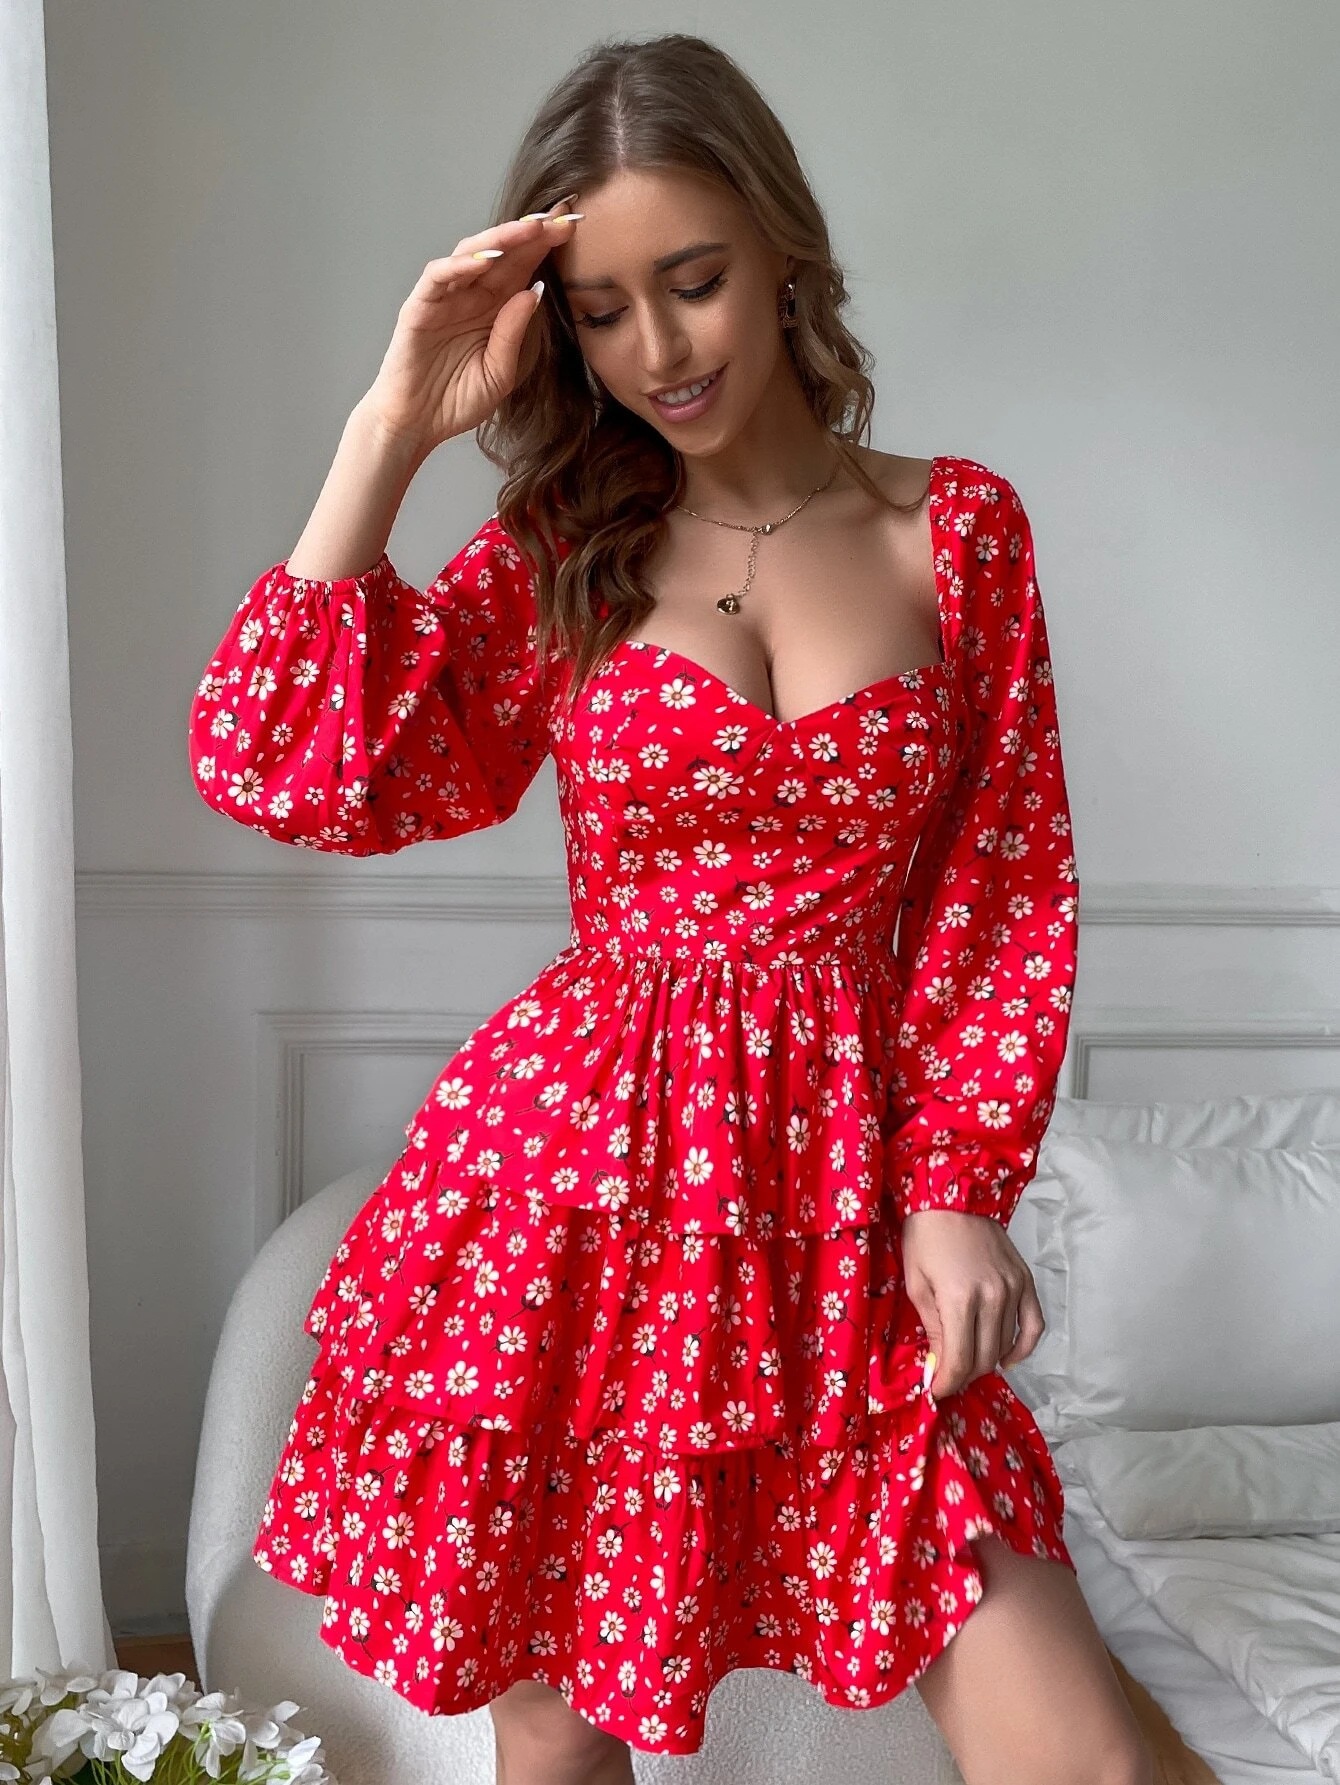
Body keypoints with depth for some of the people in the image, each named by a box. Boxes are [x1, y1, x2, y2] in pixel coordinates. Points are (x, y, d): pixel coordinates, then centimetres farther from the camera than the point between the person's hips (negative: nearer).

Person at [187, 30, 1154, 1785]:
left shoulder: (960, 526, 4)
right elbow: (274, 766, -9)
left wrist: (960, 1186, -3)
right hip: (577, 1174, 0)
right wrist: (394, 430, -9)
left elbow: (1011, 886, 5)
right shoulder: (556, 552, 4)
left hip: (849, 1182, 0)